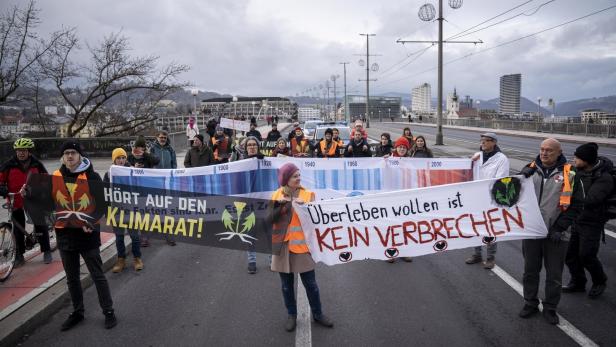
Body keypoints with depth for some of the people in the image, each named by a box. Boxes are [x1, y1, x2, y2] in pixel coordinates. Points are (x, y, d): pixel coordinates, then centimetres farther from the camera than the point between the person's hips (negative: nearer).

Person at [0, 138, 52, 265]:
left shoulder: (36, 164, -2)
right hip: (17, 201, 0)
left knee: (41, 226, 4)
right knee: (18, 229, 7)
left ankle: (46, 251, 17)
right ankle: (19, 255, 19)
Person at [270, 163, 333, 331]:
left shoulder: (308, 194, 0)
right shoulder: (276, 195, 3)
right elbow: (270, 218, -5)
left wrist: (303, 206, -23)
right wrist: (280, 206, -19)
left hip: (302, 245, -1)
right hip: (282, 246, 1)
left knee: (310, 283, 7)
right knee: (287, 284, 12)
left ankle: (317, 314, 25)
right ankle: (291, 315, 28)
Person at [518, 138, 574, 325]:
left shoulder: (568, 174, -5)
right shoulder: (531, 169, 3)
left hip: (555, 233, -2)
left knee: (554, 275, 11)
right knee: (530, 270, 15)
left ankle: (550, 308, 29)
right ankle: (530, 303, 33)